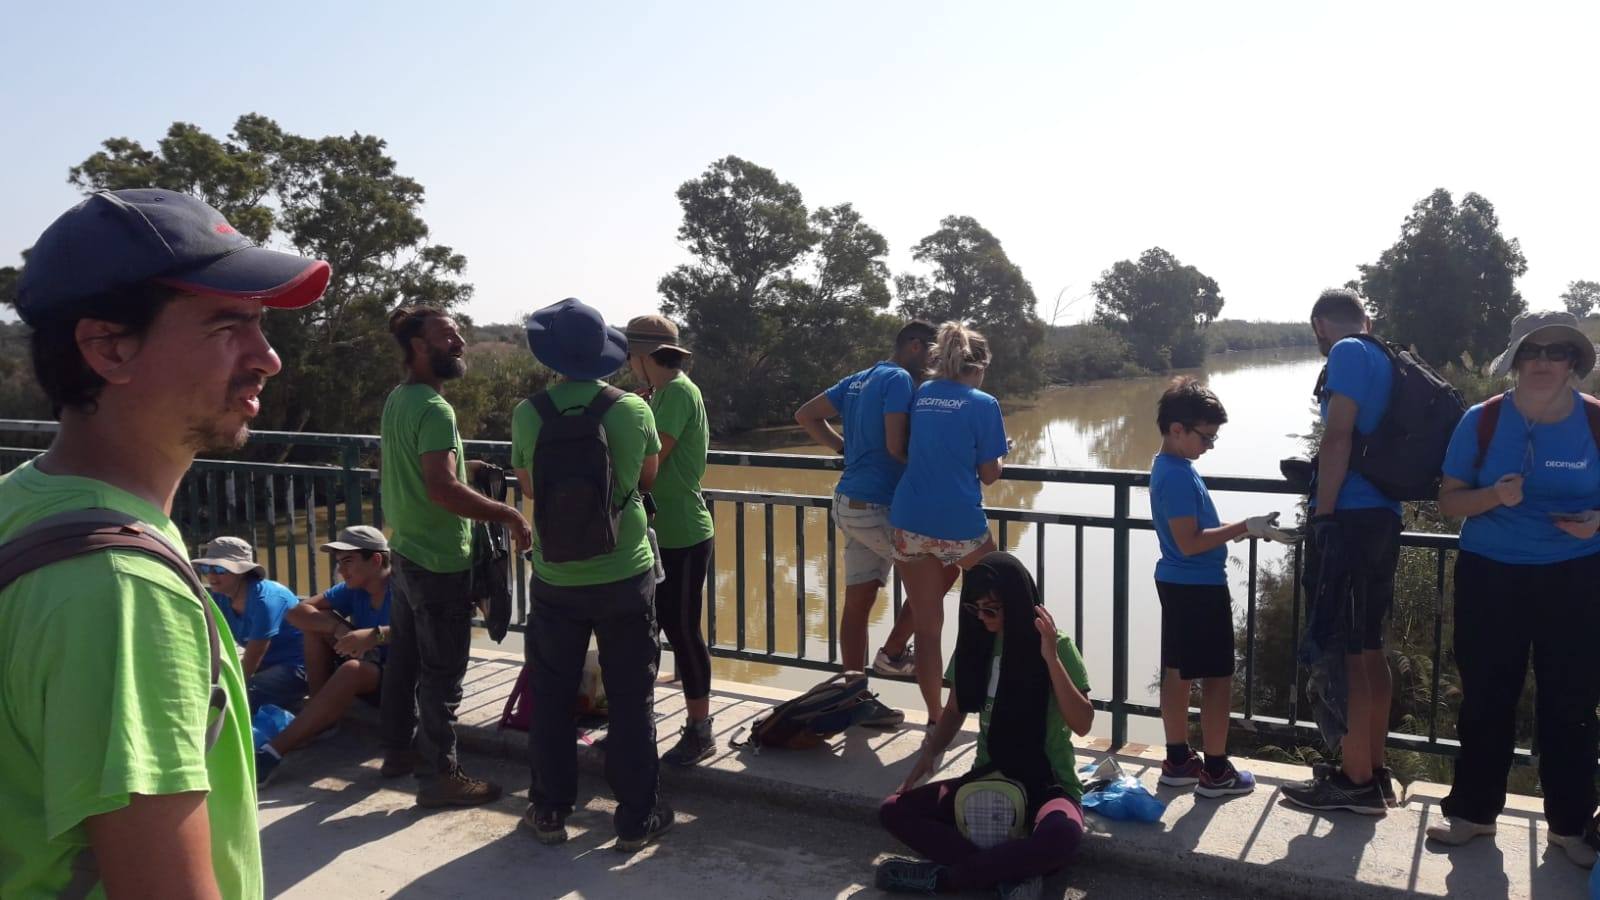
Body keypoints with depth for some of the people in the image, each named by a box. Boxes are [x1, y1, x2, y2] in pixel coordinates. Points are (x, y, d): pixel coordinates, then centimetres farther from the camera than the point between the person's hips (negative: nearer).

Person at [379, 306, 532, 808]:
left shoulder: (396, 400, 8)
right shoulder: (434, 409, -21)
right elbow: (441, 489, -30)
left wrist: (459, 464, 19)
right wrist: (509, 515, -25)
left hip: (405, 552, 10)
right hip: (440, 561, -10)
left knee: (403, 658, 20)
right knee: (442, 672, -1)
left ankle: (398, 748, 34)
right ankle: (439, 776, 7)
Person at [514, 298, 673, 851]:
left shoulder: (528, 414, -8)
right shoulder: (633, 410, -10)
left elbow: (528, 487, 7)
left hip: (556, 581, 1)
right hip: (624, 577, -1)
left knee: (550, 699, 15)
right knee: (631, 700, 9)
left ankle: (550, 813, 25)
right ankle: (636, 819, 17)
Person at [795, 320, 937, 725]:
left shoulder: (858, 380, 15)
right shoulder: (900, 379, -11)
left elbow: (806, 415, 19)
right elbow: (896, 446, -19)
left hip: (850, 502, 9)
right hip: (877, 506, -9)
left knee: (858, 602, 10)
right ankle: (892, 653, 15)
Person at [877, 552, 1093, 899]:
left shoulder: (1056, 645, -11)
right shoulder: (976, 641, 2)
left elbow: (1082, 725, -19)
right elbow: (955, 710, 13)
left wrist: (1051, 659, -27)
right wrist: (929, 752, -5)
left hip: (1047, 782, -5)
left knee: (1062, 835, -40)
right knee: (893, 811, -15)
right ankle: (1010, 870, -23)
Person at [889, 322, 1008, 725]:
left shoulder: (921, 394, 11)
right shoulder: (983, 404, -2)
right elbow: (988, 475, 0)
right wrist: (1002, 452, 19)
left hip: (910, 521, 4)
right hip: (959, 523, -4)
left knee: (927, 626, 9)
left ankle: (935, 719, 14)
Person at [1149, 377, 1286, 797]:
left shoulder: (1169, 467, 10)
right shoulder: (1178, 476, -21)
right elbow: (1189, 541, -23)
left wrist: (1239, 529, 10)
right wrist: (1243, 528, -19)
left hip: (1178, 585, 10)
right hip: (1199, 589, -10)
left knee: (1177, 674, 14)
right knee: (1218, 678, 0)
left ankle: (1178, 761, 24)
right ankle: (1216, 771, 9)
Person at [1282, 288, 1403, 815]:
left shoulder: (1348, 354, -7)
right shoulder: (1386, 360, 18)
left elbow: (1337, 438, -16)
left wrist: (1323, 514, -13)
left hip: (1350, 519, -9)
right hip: (1383, 517, 9)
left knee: (1345, 653, -2)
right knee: (1369, 649, 15)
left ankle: (1356, 782, 5)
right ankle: (1374, 772, 24)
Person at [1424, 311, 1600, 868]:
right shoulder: (1482, 420, -3)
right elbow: (1448, 501, -2)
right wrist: (1495, 495, -21)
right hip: (1490, 575, 0)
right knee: (1486, 697, 7)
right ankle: (1473, 811, 19)